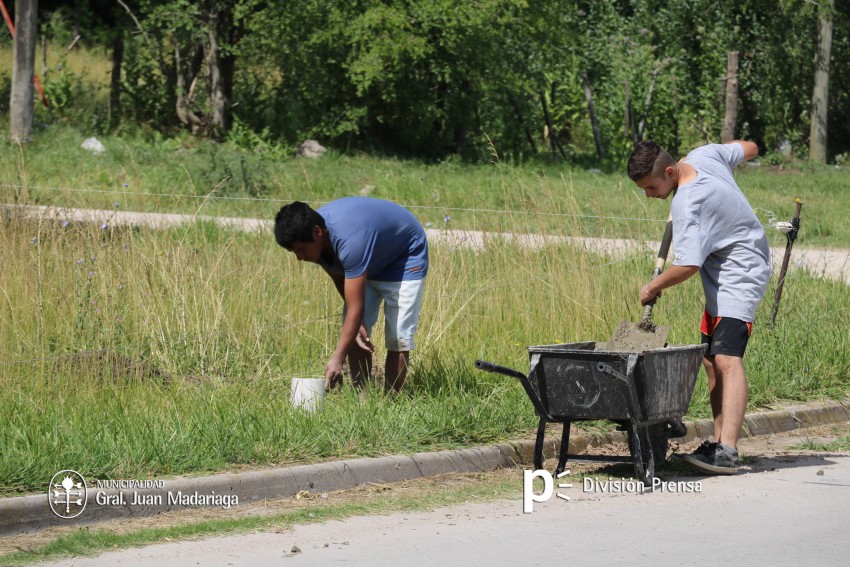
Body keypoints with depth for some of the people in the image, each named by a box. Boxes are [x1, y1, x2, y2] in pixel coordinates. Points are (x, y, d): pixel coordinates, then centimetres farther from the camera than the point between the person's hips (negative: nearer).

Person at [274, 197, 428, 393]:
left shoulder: (350, 240, -44)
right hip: (369, 262, 8)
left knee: (397, 337, -14)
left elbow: (355, 308, -42)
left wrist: (337, 360, -43)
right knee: (352, 332, 0)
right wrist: (356, 323, -15)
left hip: (405, 256, -8)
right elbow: (340, 279, -3)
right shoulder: (317, 239, -19)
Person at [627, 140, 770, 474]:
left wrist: (653, 287, -15)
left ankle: (727, 452, -32)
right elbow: (749, 149, 16)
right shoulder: (704, 155, -1)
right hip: (722, 281, 11)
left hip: (738, 278, -11)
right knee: (711, 359, 10)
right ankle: (720, 441, 12)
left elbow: (688, 265, -31)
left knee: (727, 358, -22)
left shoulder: (688, 205, -28)